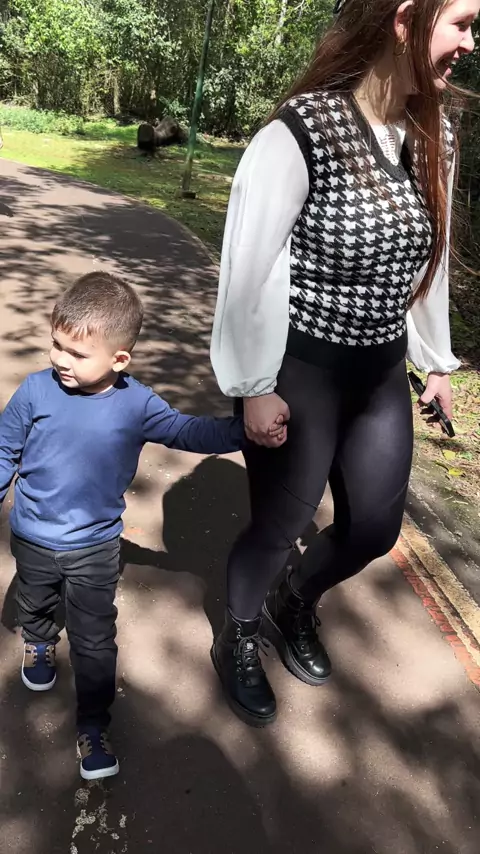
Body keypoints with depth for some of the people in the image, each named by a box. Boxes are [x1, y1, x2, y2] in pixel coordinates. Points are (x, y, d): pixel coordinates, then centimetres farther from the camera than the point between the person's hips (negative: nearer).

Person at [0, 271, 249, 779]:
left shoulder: (136, 404, -16)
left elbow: (188, 432, -10)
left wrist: (246, 429, -22)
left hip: (95, 548, -1)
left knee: (95, 642, 8)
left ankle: (93, 727, 27)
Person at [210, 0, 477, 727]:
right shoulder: (300, 134, -19)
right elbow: (250, 272, -16)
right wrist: (254, 387, -14)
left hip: (380, 371, 7)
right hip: (298, 370, -6)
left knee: (376, 527, 16)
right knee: (280, 528, 10)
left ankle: (293, 604, 47)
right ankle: (238, 641, 42)